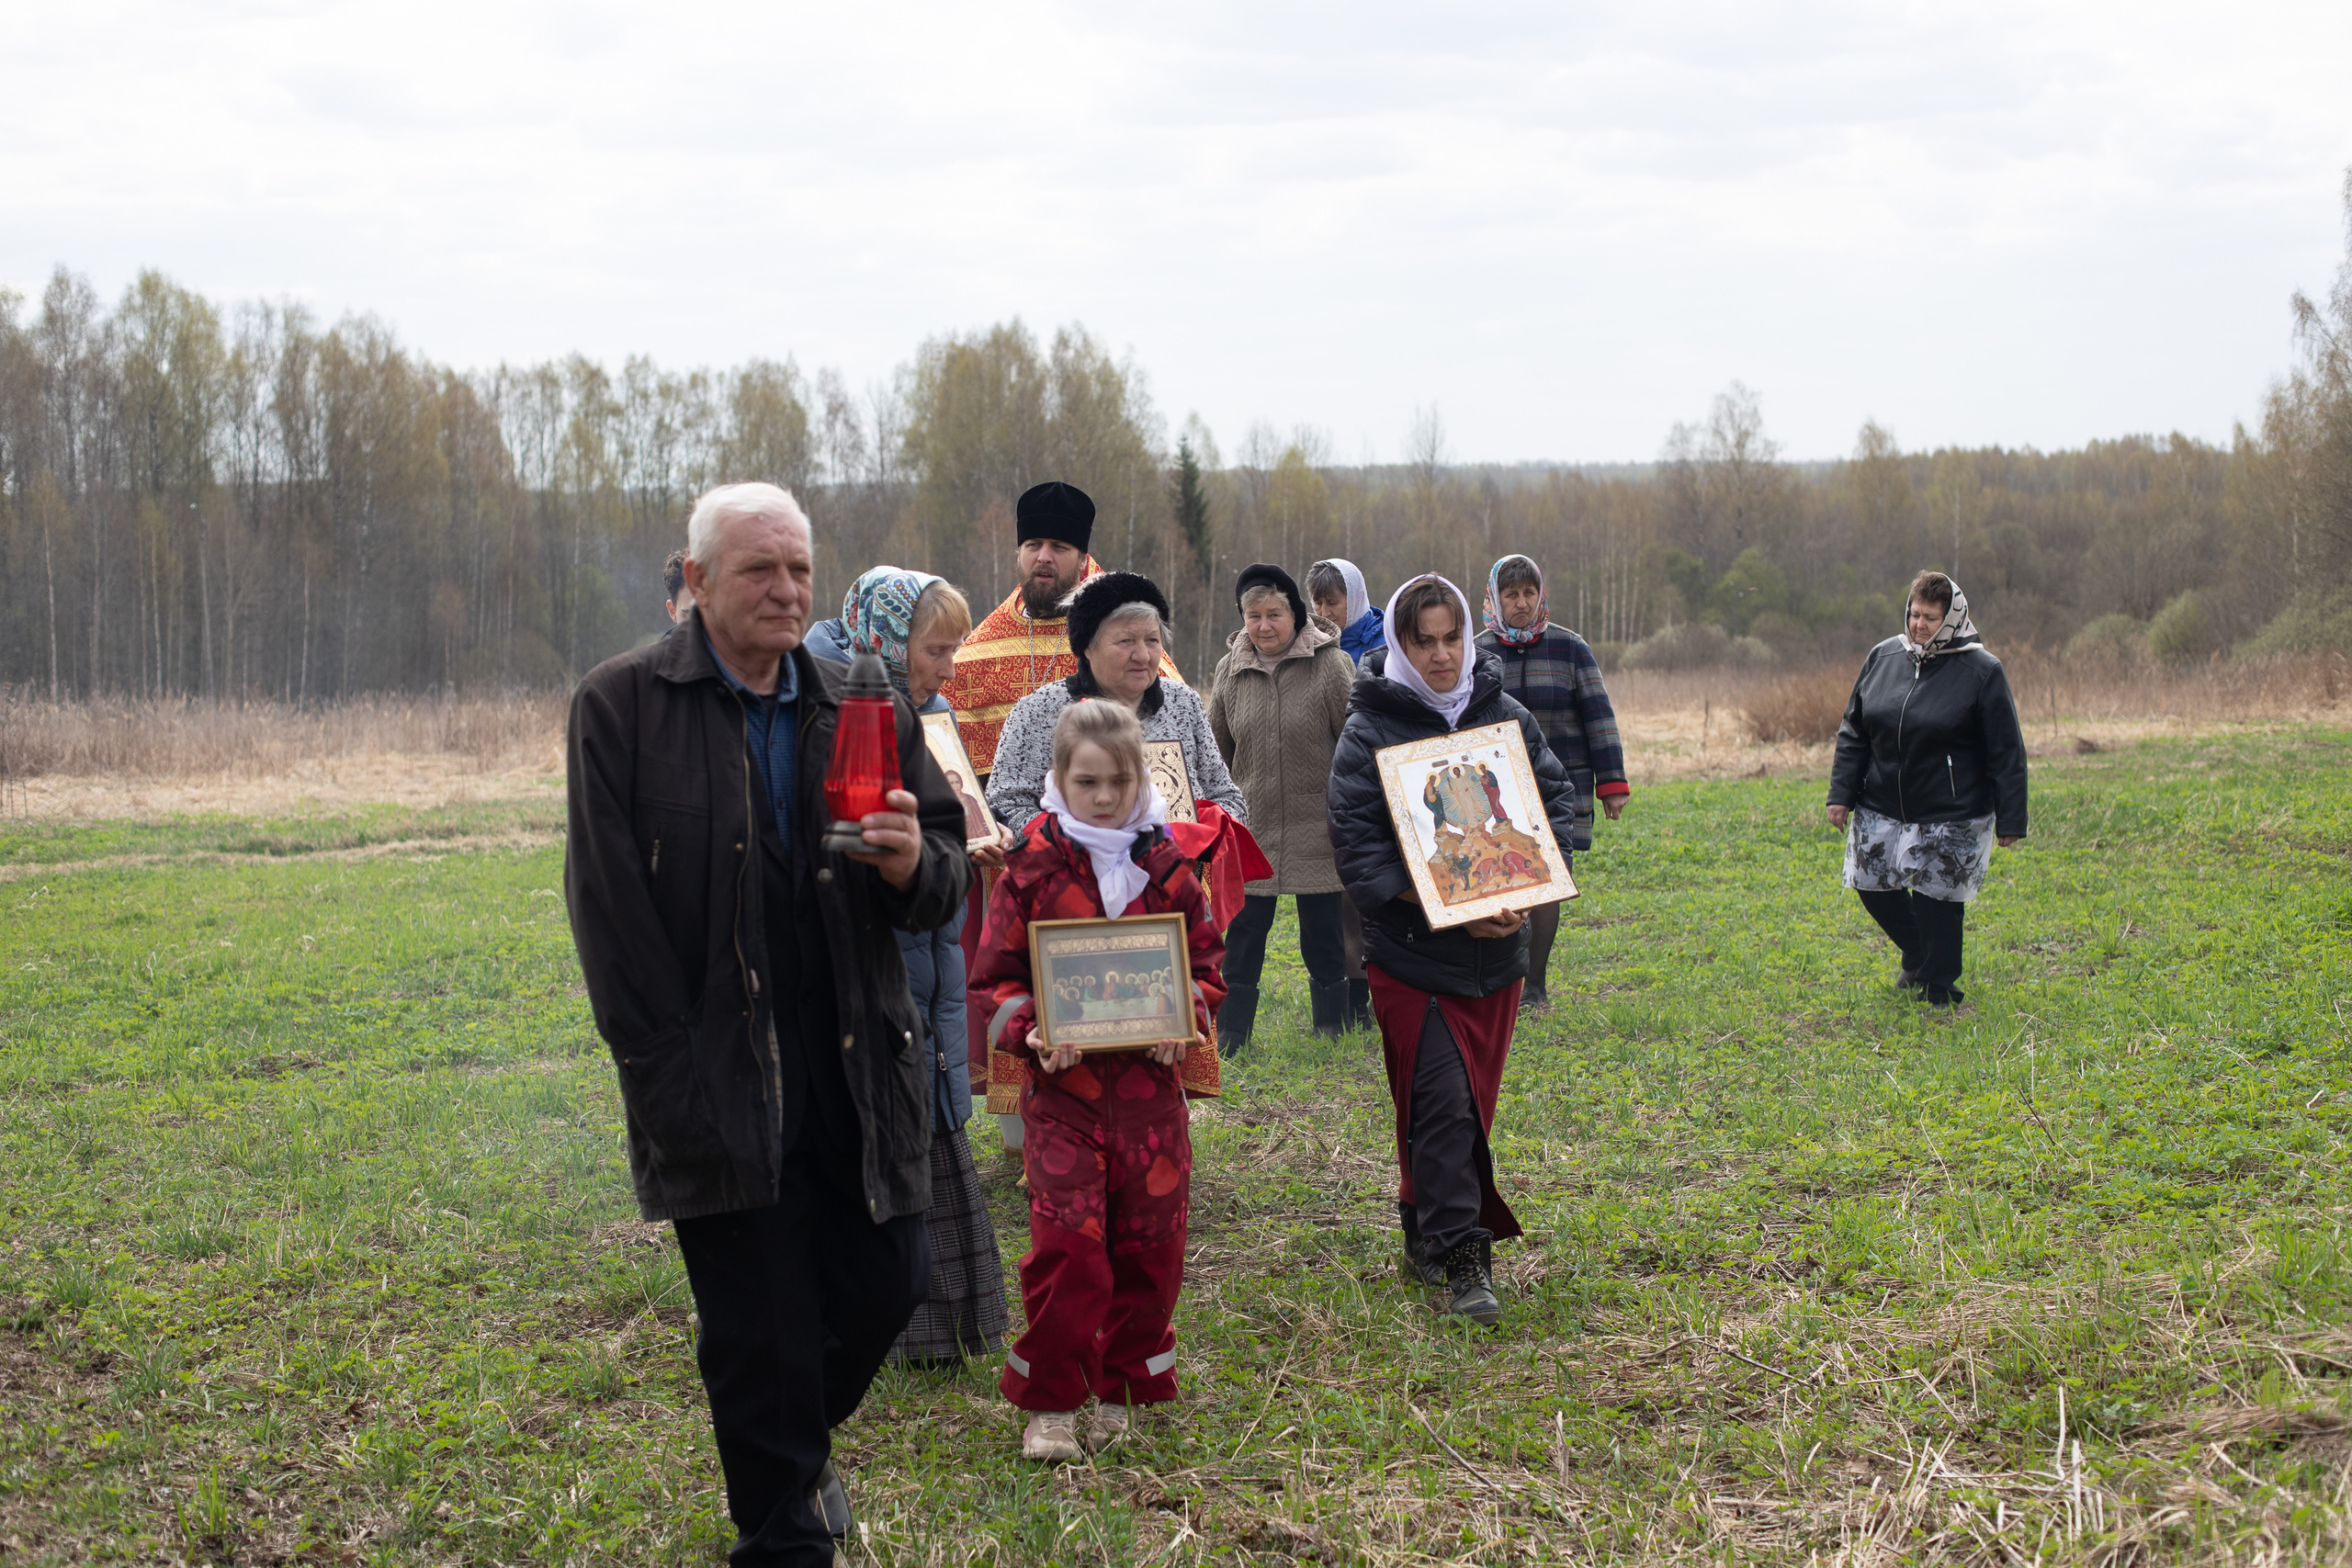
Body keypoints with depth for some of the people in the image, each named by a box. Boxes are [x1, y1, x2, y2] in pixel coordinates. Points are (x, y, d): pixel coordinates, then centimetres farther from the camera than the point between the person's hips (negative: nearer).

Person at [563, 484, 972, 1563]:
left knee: (889, 1281, 9)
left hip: (858, 1070, 4)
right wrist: (672, 1077, -11)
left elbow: (945, 885, 12)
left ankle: (796, 1444, 39)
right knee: (759, 1335, 2)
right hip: (721, 1090, -4)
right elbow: (609, 908, -5)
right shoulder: (622, 706, -2)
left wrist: (914, 862, -14)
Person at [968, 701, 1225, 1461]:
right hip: (1062, 1084, -2)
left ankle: (1122, 1390, 24)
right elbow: (999, 972, 3)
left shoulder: (1167, 865, 6)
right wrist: (1029, 1031, -15)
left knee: (1150, 1243, 7)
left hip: (1151, 1085, 3)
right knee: (1065, 1244, -7)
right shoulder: (1032, 864, -1)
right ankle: (1050, 1403, 6)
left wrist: (1184, 1020, -8)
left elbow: (1206, 963, 12)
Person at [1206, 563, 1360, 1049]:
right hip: (1250, 825, 3)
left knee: (1323, 929, 6)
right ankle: (1230, 1033, 9)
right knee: (1243, 927, 2)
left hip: (1317, 825, -3)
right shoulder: (1231, 671, 4)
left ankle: (1333, 1024, 20)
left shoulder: (1330, 665, -7)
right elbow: (1216, 749, 15)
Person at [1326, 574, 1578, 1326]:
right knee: (1442, 1102, -9)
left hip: (1495, 949, 4)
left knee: (1471, 1100, 12)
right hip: (1412, 951, -4)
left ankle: (1425, 1233, 28)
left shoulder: (1506, 717, 4)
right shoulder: (1370, 731, -8)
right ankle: (1461, 1255, -2)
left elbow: (1556, 799, 7)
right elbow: (1358, 851, -12)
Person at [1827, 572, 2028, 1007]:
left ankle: (1938, 991, 17)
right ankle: (1918, 958, 35)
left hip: (1950, 817, -5)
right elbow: (1853, 733, 11)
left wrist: (2010, 820, -8)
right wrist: (1841, 793, 6)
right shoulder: (1883, 657, 4)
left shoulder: (1982, 672, -9)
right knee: (1874, 888, 8)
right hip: (1881, 808, 5)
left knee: (1935, 899, -3)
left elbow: (2006, 753, -6)